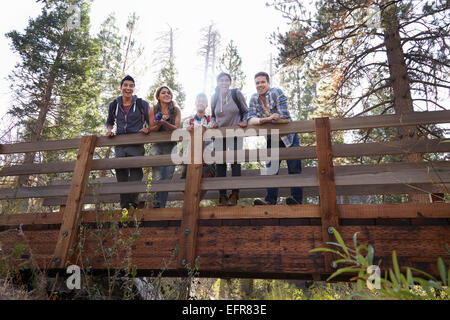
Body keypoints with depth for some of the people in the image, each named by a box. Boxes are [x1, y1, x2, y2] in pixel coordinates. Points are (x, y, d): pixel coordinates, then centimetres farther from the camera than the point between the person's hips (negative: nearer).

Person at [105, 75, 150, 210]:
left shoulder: (142, 104, 4)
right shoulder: (114, 105, 12)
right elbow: (109, 122, 26)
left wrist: (147, 129, -10)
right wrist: (109, 130, 5)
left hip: (136, 144, -3)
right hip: (120, 144, 3)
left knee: (136, 171, -12)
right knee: (121, 172, 2)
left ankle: (133, 202, -7)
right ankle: (124, 206, 7)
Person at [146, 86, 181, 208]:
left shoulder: (176, 110, 6)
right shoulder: (153, 110, 7)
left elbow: (176, 128, -4)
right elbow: (150, 129, 5)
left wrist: (164, 122, -22)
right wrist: (159, 124, -16)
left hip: (171, 145, 0)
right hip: (157, 145, 0)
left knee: (167, 177, -2)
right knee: (157, 177, -14)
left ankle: (162, 205, 5)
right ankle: (156, 202, -9)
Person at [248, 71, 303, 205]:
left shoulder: (277, 92, -14)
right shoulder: (254, 99, 0)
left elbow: (285, 118, -23)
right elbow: (250, 120, -12)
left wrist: (266, 119, -18)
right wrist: (262, 120, -32)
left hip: (289, 137, -4)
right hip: (272, 140, 5)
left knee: (294, 168, -7)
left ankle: (296, 199, -6)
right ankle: (270, 200, 4)